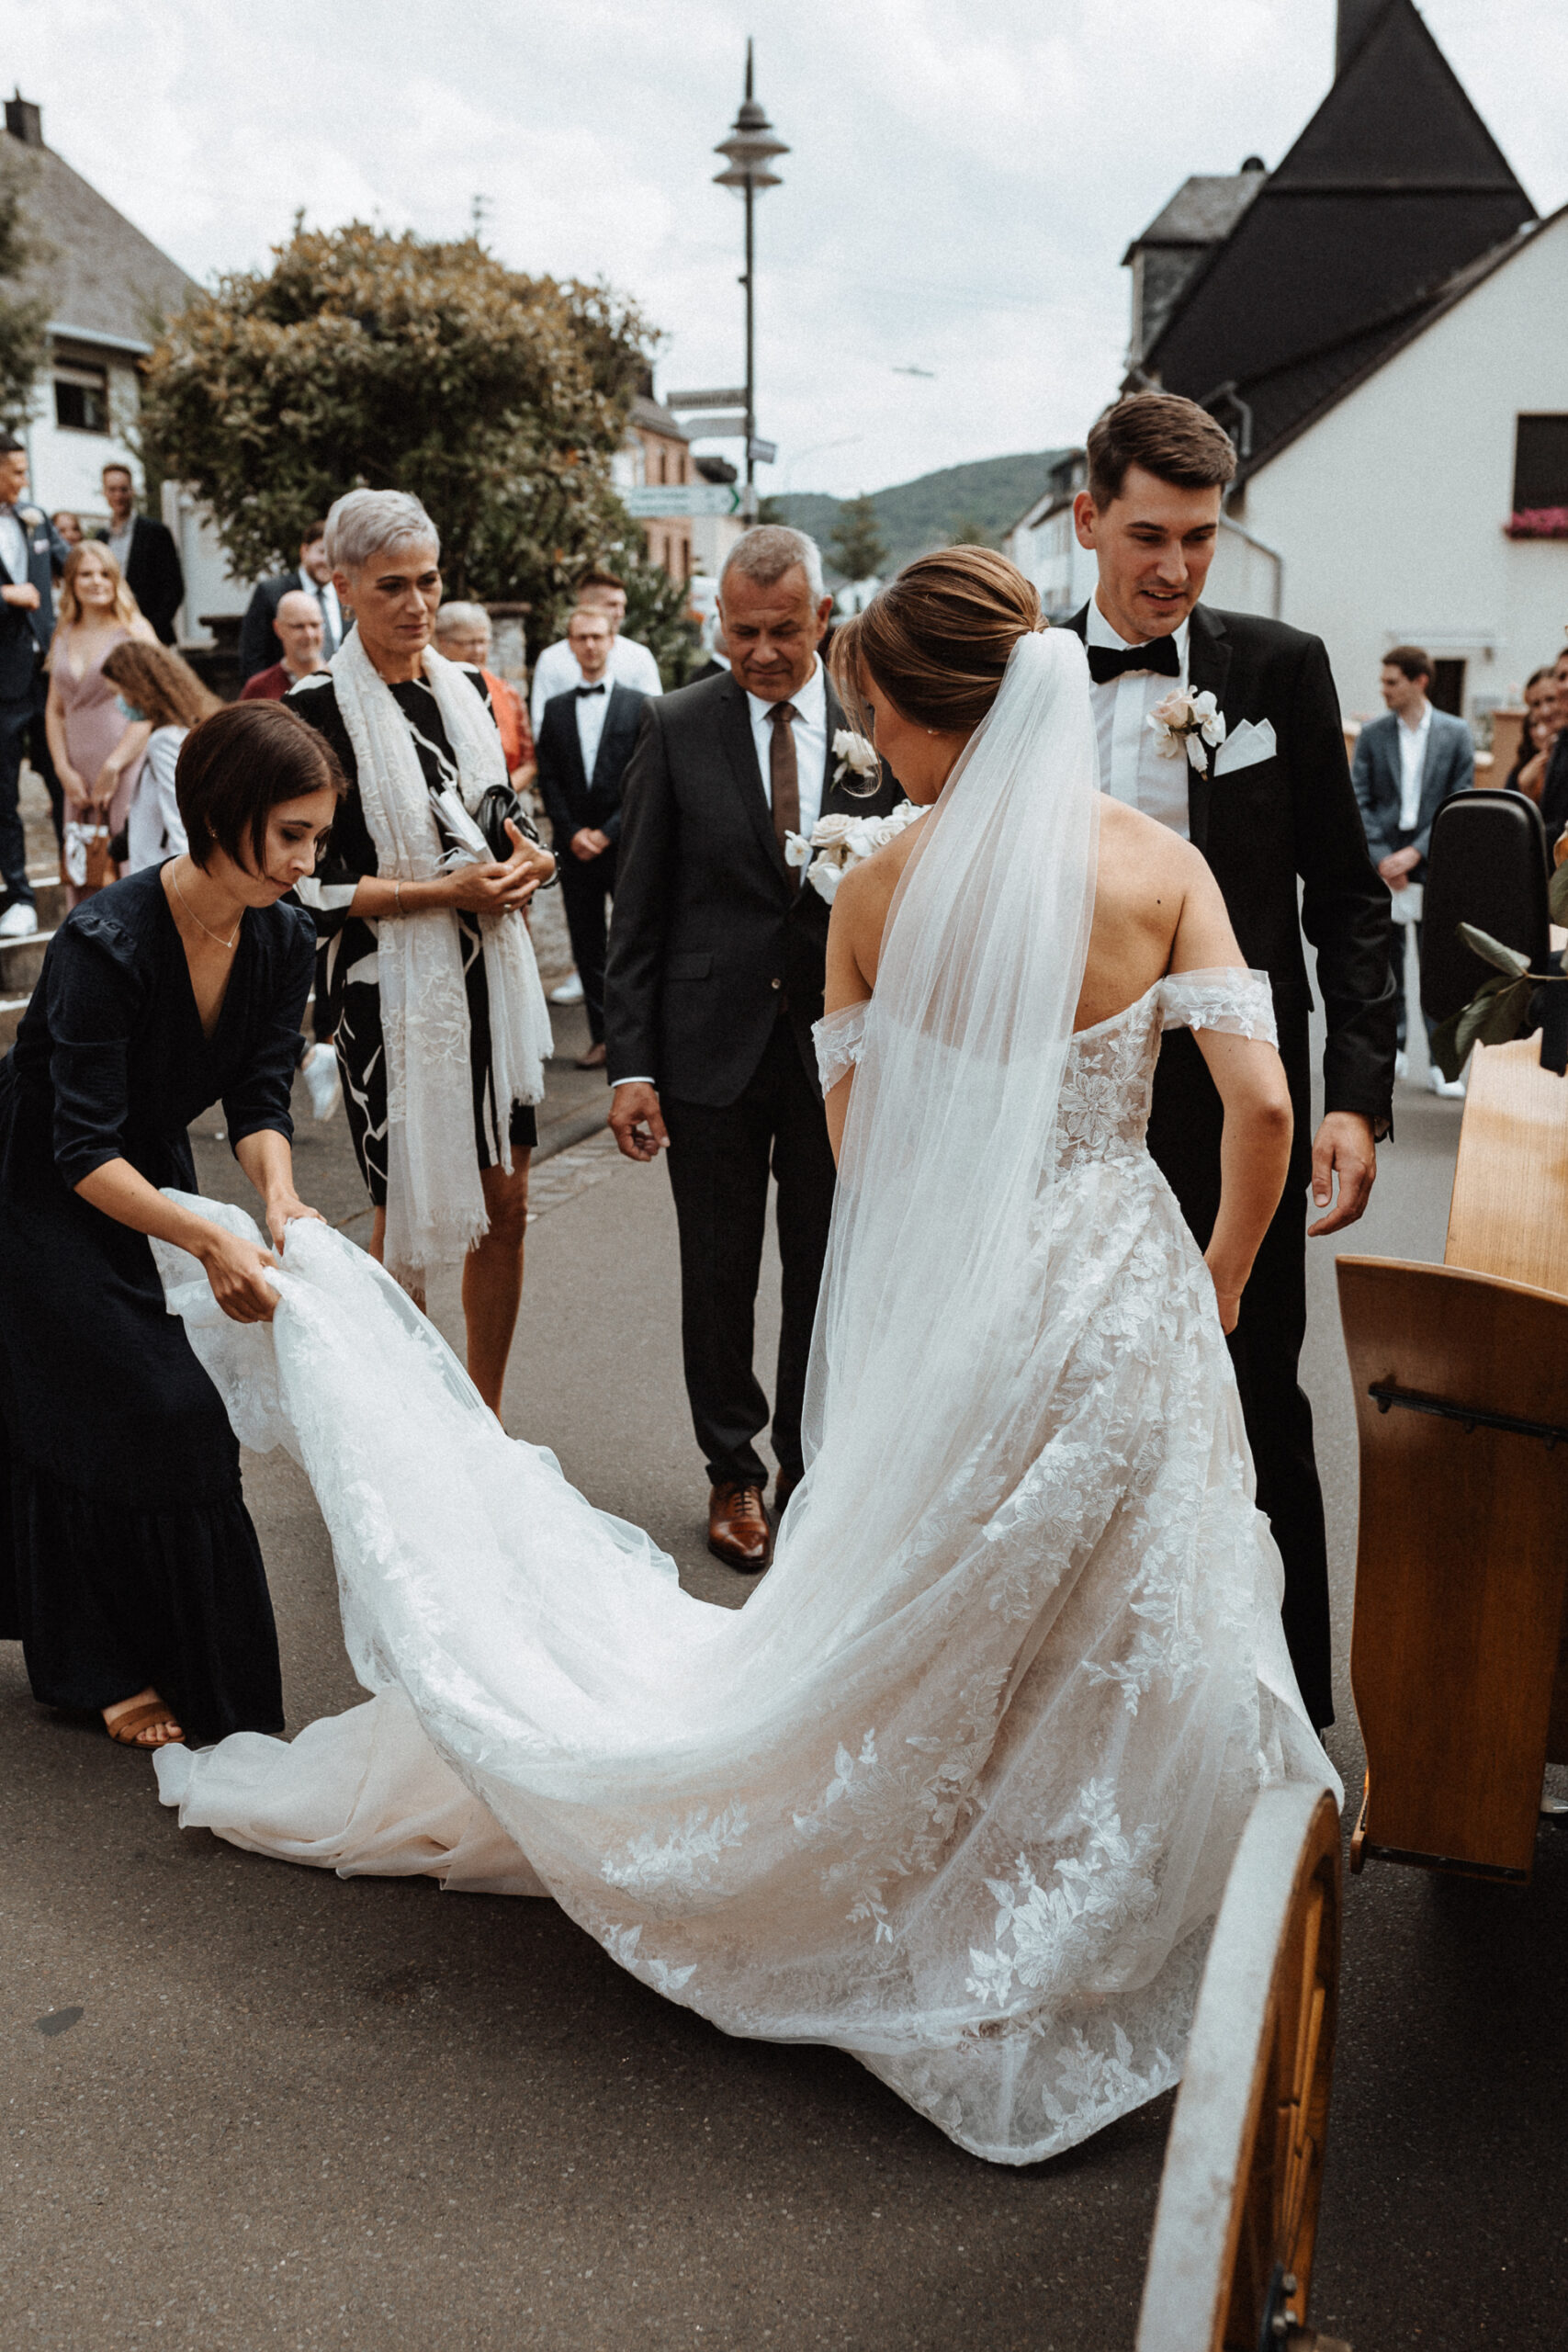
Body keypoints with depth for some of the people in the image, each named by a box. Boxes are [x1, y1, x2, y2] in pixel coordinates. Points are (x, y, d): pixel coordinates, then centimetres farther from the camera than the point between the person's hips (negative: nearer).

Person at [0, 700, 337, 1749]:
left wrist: (279, 1198, -29)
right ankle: (110, 1670, 13)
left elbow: (259, 1096, -10)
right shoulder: (105, 943, -33)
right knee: (151, 1413, -7)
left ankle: (89, 1659, 31)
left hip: (150, 1176, 6)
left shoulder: (283, 936, -13)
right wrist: (208, 1239, -43)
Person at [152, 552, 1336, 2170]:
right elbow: (1262, 1107, -11)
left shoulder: (876, 896, -6)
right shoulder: (1162, 864, -7)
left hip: (948, 1317, 0)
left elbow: (858, 1147, -1)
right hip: (1124, 1301, 0)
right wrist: (1216, 1289, 4)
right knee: (1122, 1649, 16)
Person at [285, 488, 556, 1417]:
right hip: (394, 990, -6)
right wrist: (449, 891, -19)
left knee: (505, 1208, 9)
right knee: (410, 1218, 5)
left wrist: (528, 860, -2)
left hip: (493, 978, 6)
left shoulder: (466, 687, 9)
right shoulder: (321, 708, -10)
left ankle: (486, 1422, 25)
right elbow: (318, 888, -13)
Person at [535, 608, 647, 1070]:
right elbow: (548, 780, 7)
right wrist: (572, 834, -5)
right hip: (574, 848, 3)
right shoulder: (555, 709, 11)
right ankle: (602, 1037, 12)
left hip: (626, 844, -3)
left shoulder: (638, 705, 3)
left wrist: (607, 832, -10)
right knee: (587, 945, 5)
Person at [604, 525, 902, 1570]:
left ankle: (807, 1467, 29)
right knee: (719, 1275, 11)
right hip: (712, 1044, 0)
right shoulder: (676, 728, -2)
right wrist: (632, 1063, -6)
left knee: (827, 1276, 10)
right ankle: (733, 1469, 31)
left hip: (840, 1046, 1)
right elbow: (638, 910, -2)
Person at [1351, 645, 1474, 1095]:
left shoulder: (1456, 734, 1)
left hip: (1432, 866, -2)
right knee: (1384, 962, 7)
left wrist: (1416, 851, -12)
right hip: (1382, 864, 2)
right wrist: (1381, 857, -10)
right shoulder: (1372, 735, 4)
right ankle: (1392, 1050, 20)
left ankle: (1442, 1062, 3)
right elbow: (1360, 801, 2)